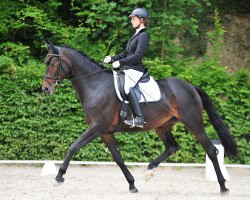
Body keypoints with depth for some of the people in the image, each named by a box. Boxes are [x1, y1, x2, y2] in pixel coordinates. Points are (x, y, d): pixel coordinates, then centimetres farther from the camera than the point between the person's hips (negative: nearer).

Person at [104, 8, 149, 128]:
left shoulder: (143, 36, -9)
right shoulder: (136, 34, 20)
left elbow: (138, 55, -19)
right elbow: (126, 53, 24)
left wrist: (120, 62, -20)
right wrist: (112, 59, 12)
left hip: (135, 69, -11)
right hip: (128, 68, 11)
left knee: (128, 87, -33)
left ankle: (139, 118, -41)